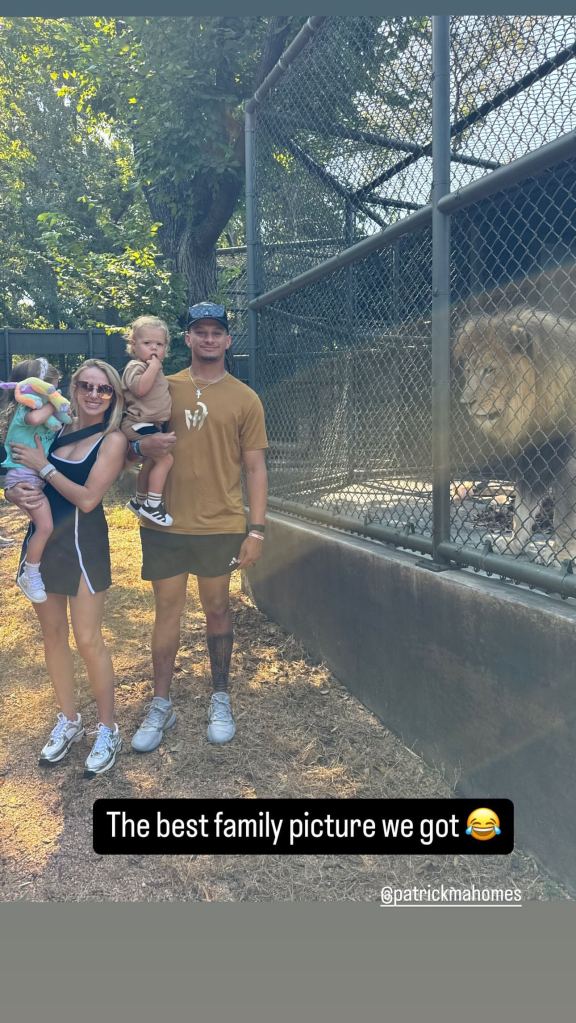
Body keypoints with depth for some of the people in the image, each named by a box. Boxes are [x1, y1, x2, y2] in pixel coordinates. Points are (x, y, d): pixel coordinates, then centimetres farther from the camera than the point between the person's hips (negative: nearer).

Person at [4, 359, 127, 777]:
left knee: (88, 640, 0)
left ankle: (108, 730, 19)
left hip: (82, 542, -6)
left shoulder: (113, 439, -9)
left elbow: (87, 498, -18)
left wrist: (43, 466, -13)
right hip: (43, 538, 6)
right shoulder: (56, 429, 6)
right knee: (52, 633, 14)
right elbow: (15, 479, 9)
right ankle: (68, 721, 32)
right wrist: (18, 493, -13)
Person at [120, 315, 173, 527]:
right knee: (165, 459, -17)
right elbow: (140, 388, -33)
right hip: (139, 424, -11)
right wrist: (154, 365, -26)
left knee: (151, 462, 22)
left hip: (151, 425, 11)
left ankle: (139, 501, 38)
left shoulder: (153, 369, 18)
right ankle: (153, 505, -12)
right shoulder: (135, 366, -12)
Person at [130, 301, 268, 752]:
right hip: (164, 524, 1)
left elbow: (255, 468, 0)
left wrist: (256, 530, -7)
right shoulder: (163, 389, 6)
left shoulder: (245, 399, 1)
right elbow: (131, 441, 11)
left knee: (218, 609, 10)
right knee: (167, 611, 8)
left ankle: (221, 700, 26)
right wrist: (143, 445, -14)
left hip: (220, 525, -1)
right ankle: (161, 705, 22)